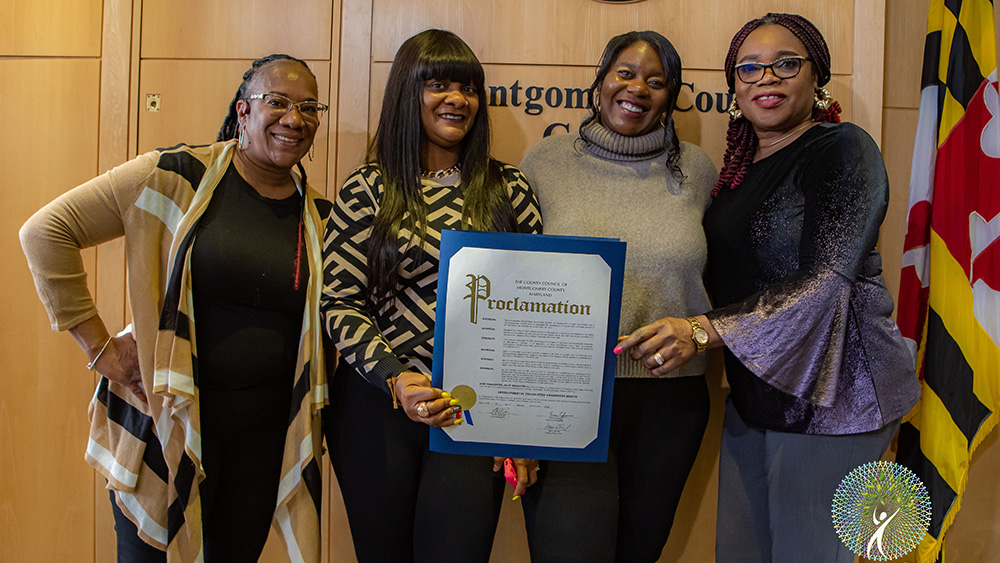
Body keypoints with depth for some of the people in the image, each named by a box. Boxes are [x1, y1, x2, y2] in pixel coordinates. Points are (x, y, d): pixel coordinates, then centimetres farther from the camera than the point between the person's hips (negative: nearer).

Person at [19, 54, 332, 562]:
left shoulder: (320, 217, 5)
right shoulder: (176, 176, -9)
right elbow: (45, 232, -9)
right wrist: (98, 344, -10)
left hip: (267, 432, 4)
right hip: (166, 420, -4)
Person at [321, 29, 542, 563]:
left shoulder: (508, 188, 5)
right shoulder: (366, 190, 1)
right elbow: (339, 303, -2)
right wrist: (394, 379, -18)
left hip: (475, 412, 0)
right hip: (378, 404, 0)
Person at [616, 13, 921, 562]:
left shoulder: (842, 149, -11)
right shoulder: (740, 165, 11)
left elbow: (826, 279, -23)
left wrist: (706, 330, -32)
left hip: (828, 393, -7)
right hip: (753, 393, 7)